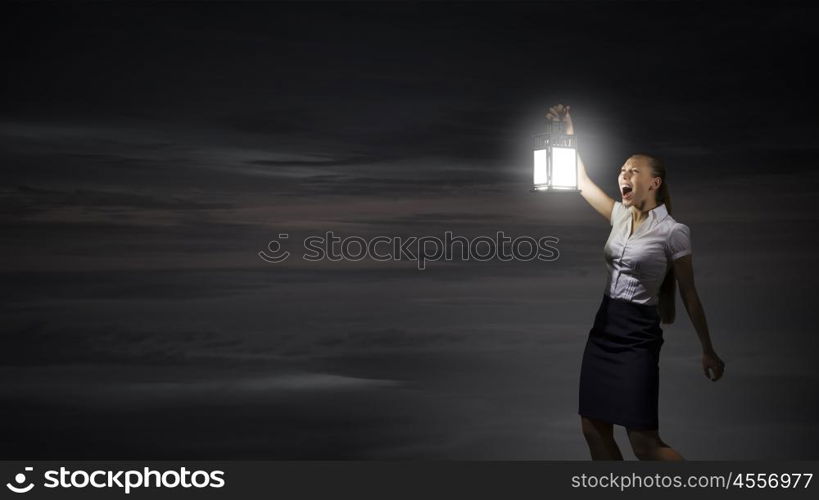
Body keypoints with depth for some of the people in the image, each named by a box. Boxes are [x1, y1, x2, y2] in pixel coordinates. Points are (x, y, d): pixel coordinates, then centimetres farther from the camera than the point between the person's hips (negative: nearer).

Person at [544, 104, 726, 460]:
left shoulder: (672, 231, -9)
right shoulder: (620, 216, 8)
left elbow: (689, 295, -4)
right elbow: (582, 182, 15)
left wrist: (708, 351, 0)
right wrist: (568, 133, 12)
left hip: (637, 337, -7)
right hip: (603, 330, 7)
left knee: (644, 442, -5)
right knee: (594, 430, 8)